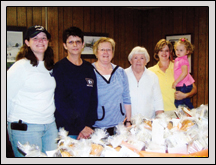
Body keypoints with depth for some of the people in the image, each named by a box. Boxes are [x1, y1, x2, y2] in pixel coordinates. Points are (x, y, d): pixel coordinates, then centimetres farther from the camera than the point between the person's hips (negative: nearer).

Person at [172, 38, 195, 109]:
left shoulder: (184, 60, -17)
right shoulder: (177, 59, 12)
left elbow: (184, 73, -27)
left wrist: (176, 82, -25)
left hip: (184, 86, -10)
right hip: (180, 86, 10)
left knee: (178, 103, -10)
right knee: (186, 102, 20)